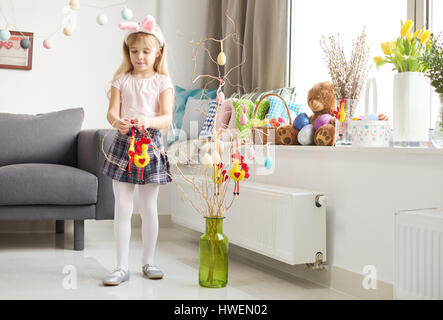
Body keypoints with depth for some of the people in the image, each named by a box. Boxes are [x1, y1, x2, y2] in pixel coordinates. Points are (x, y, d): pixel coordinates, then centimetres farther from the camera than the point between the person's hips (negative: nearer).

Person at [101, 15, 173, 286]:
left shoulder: (162, 81, 1)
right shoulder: (121, 80, 6)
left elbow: (167, 117, -9)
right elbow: (111, 111, -3)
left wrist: (148, 121, -30)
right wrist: (117, 122, -26)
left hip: (151, 143, -1)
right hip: (124, 142, 1)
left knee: (149, 208, 8)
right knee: (122, 208, 2)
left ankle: (149, 262, 23)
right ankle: (122, 266, 11)